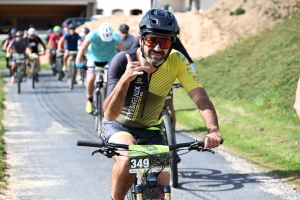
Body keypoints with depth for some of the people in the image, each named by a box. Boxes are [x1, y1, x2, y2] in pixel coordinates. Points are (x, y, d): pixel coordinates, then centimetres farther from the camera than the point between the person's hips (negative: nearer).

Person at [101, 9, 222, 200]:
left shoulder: (177, 61, -19)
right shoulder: (122, 61, -26)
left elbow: (201, 98, -28)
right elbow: (110, 114, -32)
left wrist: (214, 130, -47)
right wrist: (125, 79, -49)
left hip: (149, 130, 3)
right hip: (117, 126, -3)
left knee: (162, 183, -12)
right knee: (127, 161, -34)